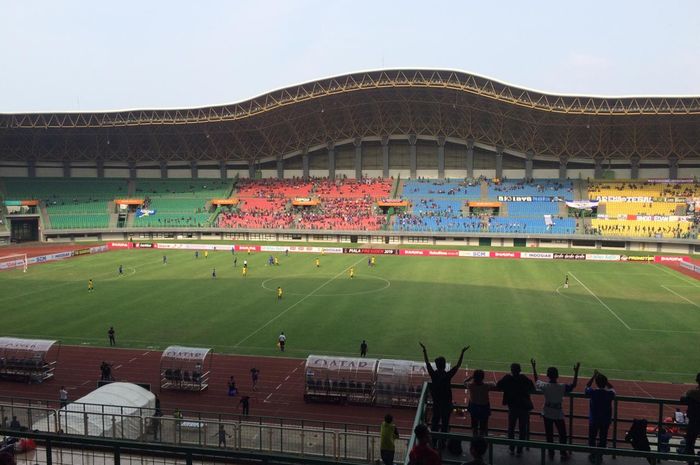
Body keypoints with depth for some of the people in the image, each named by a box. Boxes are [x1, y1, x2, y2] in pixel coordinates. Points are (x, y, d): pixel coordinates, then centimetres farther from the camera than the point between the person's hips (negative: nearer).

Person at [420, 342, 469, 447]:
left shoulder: (433, 374, -13)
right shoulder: (448, 375, -18)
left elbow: (427, 362, -3)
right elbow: (458, 365, -13)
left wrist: (424, 350, 3)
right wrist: (462, 353, -10)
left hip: (436, 402, 3)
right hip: (446, 403, -3)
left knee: (435, 421, 16)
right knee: (445, 422, 8)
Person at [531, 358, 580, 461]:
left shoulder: (545, 386, -15)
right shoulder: (562, 387, -20)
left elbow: (536, 380, 4)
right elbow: (573, 385, -6)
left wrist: (534, 367, 11)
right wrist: (576, 371, -4)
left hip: (547, 414, 2)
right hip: (558, 414, -2)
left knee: (549, 434, 13)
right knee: (562, 434, 15)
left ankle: (551, 452, 22)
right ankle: (563, 453, 21)